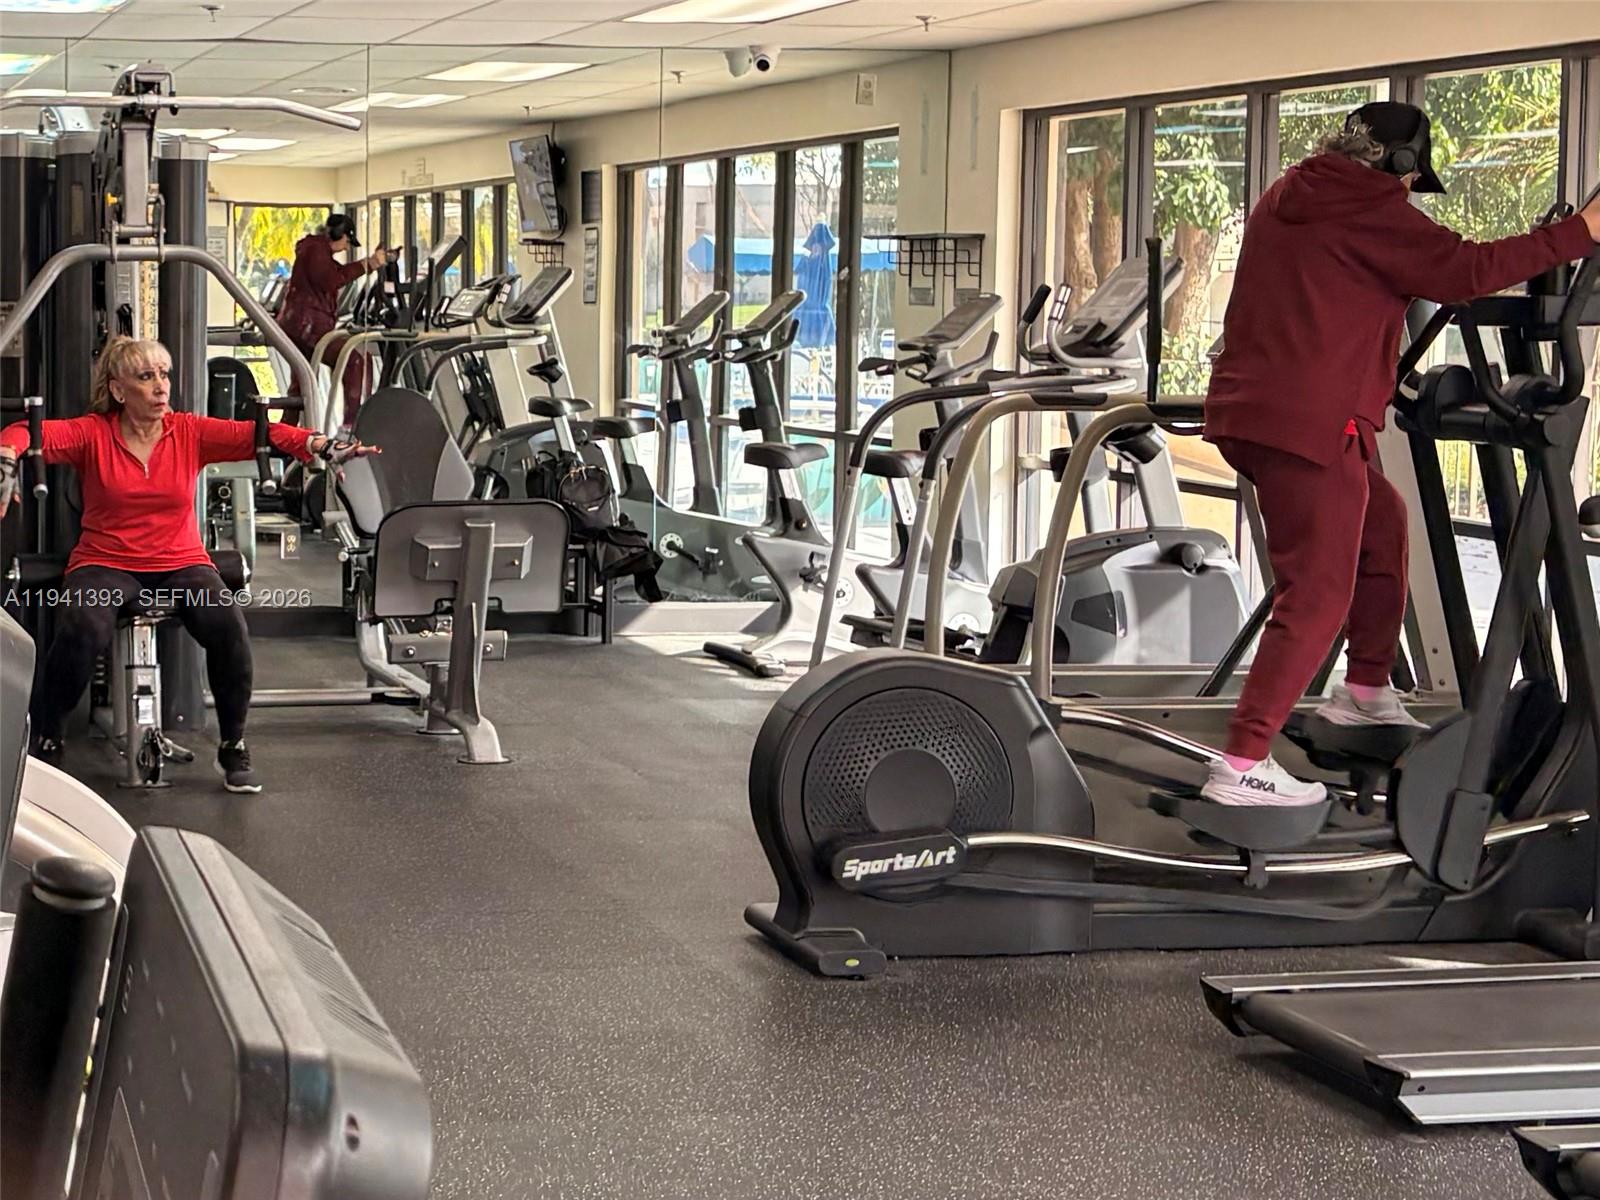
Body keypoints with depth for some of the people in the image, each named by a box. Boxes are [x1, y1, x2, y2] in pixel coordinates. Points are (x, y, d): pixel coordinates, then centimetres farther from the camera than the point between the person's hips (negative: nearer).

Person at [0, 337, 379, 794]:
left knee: (228, 626, -27)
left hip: (180, 564, 2)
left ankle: (233, 747, -5)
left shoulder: (190, 432, 3)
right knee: (82, 630, -32)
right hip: (106, 565, -1)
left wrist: (323, 445, -25)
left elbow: (256, 434, -9)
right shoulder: (93, 434, -1)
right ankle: (44, 743, -7)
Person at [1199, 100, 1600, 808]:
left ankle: (1366, 692, 31)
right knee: (1317, 595, -7)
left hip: (1247, 408, 10)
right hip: (1310, 423, -10)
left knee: (1381, 520, 26)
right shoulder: (1372, 212, -6)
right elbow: (1465, 270, -13)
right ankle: (1242, 765, -12)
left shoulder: (1283, 203, 20)